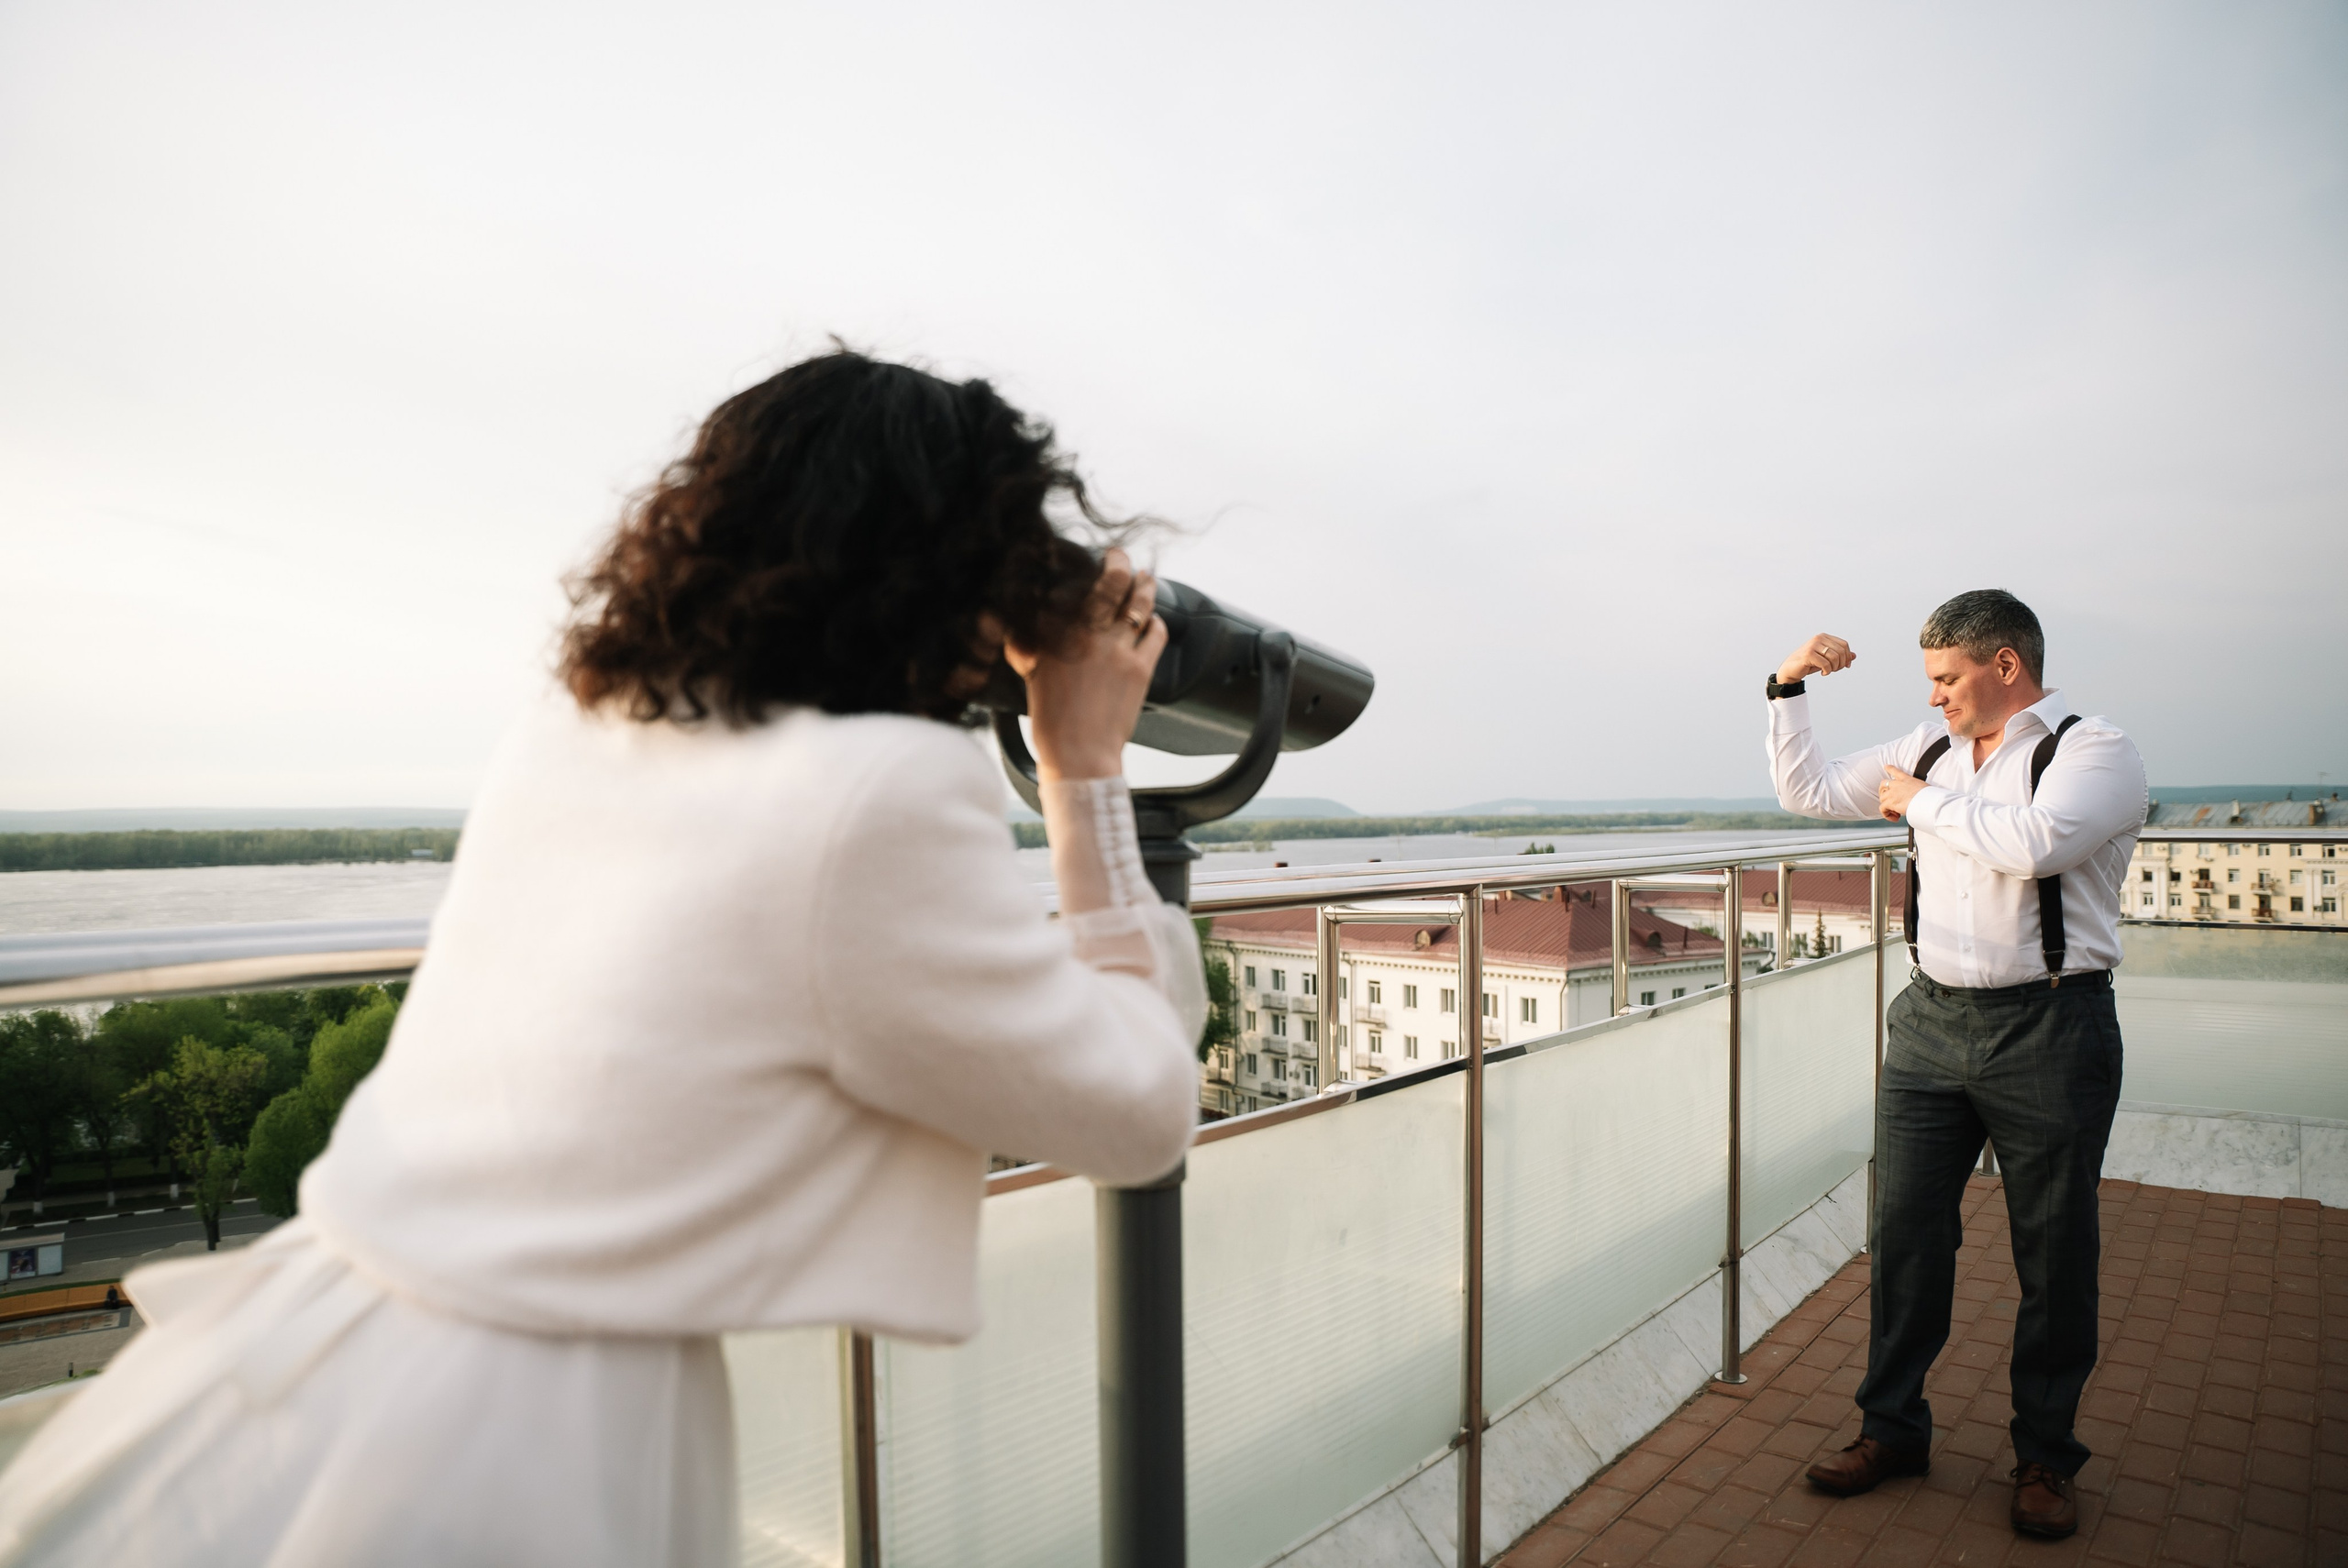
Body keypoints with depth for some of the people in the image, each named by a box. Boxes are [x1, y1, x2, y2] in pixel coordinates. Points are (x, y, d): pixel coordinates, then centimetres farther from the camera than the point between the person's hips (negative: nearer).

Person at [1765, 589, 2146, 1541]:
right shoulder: (1930, 749, 10)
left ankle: (2043, 1457, 27)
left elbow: (2036, 842, -26)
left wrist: (1923, 800, -12)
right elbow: (1807, 791, 17)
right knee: (1904, 1235, 8)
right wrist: (1787, 690, 9)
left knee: (2054, 1255, 9)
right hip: (1932, 1023, 5)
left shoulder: (2096, 751, -7)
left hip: (2049, 1032, -4)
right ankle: (1892, 1429, 24)